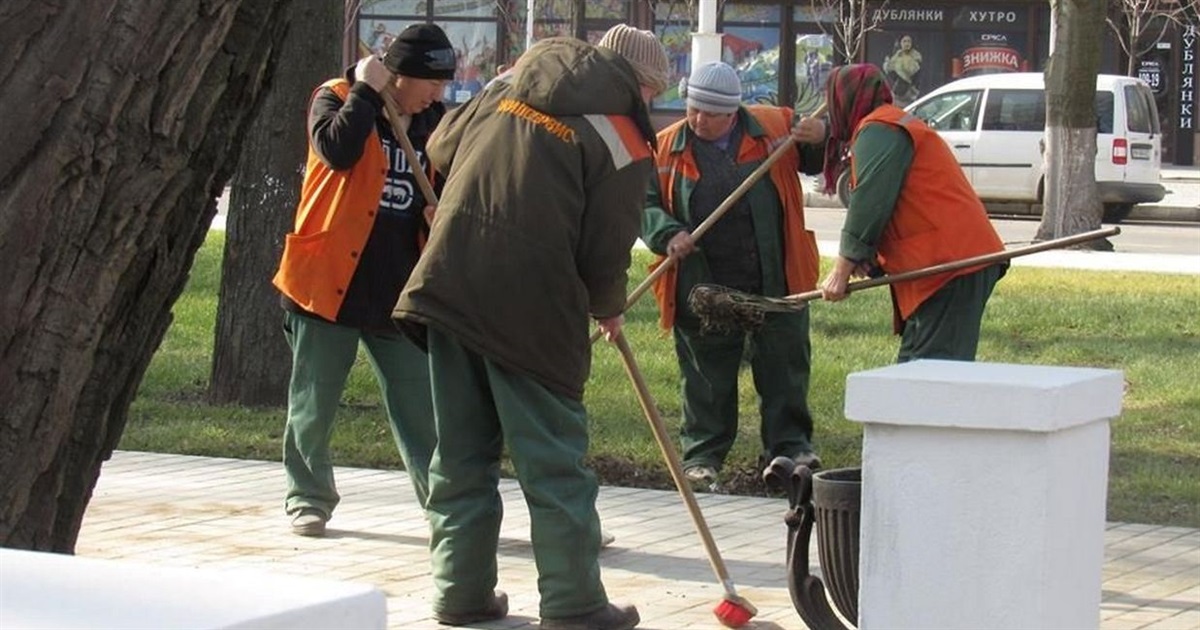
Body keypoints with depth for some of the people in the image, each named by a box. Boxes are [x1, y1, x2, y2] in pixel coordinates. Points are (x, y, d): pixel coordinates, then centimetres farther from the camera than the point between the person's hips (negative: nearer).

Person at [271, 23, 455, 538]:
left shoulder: (436, 124, 8)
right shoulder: (336, 99, -6)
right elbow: (337, 149, -27)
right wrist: (365, 91, -20)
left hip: (399, 291, 4)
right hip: (327, 280, -3)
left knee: (420, 407, 3)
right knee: (313, 404, 6)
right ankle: (309, 498, 22)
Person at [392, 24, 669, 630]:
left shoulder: (506, 88, 12)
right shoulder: (624, 144, -3)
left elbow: (442, 145, 25)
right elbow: (605, 252, -4)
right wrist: (607, 308, 16)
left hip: (449, 283, 5)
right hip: (532, 309, -5)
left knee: (460, 455, 15)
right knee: (555, 464, 4)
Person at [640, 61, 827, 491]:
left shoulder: (775, 127, 2)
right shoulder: (667, 148, 2)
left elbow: (817, 162, 15)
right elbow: (644, 203, 4)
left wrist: (821, 137, -8)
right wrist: (668, 234, -15)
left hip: (776, 281, 1)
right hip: (703, 286, -1)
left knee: (784, 366, 8)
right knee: (706, 375, 7)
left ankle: (790, 446, 21)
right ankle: (702, 455, 17)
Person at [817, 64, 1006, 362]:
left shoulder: (877, 131, -5)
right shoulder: (897, 127, 29)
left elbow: (869, 204, -14)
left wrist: (842, 270, -10)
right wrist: (865, 259, 7)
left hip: (948, 265, -11)